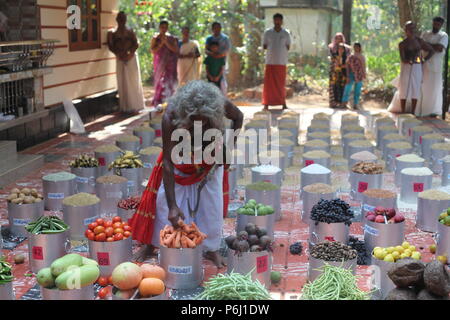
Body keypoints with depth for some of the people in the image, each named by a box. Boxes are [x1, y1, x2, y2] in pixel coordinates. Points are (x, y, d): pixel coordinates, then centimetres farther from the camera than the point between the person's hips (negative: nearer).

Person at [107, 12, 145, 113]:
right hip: (120, 59, 1)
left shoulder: (130, 32, 7)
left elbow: (136, 44, -1)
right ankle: (126, 106, 3)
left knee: (133, 81, 0)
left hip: (131, 58, -1)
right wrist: (119, 54, -12)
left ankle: (135, 104, 7)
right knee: (123, 82, 0)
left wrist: (130, 54, -15)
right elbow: (111, 46, 3)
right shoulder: (114, 34, 8)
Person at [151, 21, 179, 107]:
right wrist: (161, 44, -14)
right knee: (160, 81, -6)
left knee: (169, 82, -5)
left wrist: (166, 42, -12)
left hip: (169, 64, 1)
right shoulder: (155, 38, 5)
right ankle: (158, 103, -3)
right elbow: (153, 50, -4)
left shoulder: (171, 38, 6)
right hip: (159, 63, -1)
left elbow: (175, 50, -4)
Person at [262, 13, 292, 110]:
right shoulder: (268, 32, 6)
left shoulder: (286, 33, 6)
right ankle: (266, 104, 0)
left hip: (282, 62, 0)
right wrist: (271, 47, -5)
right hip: (270, 62, 0)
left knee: (281, 84, 4)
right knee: (268, 83, -3)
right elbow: (264, 46, 8)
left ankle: (283, 103, 14)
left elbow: (288, 48, 8)